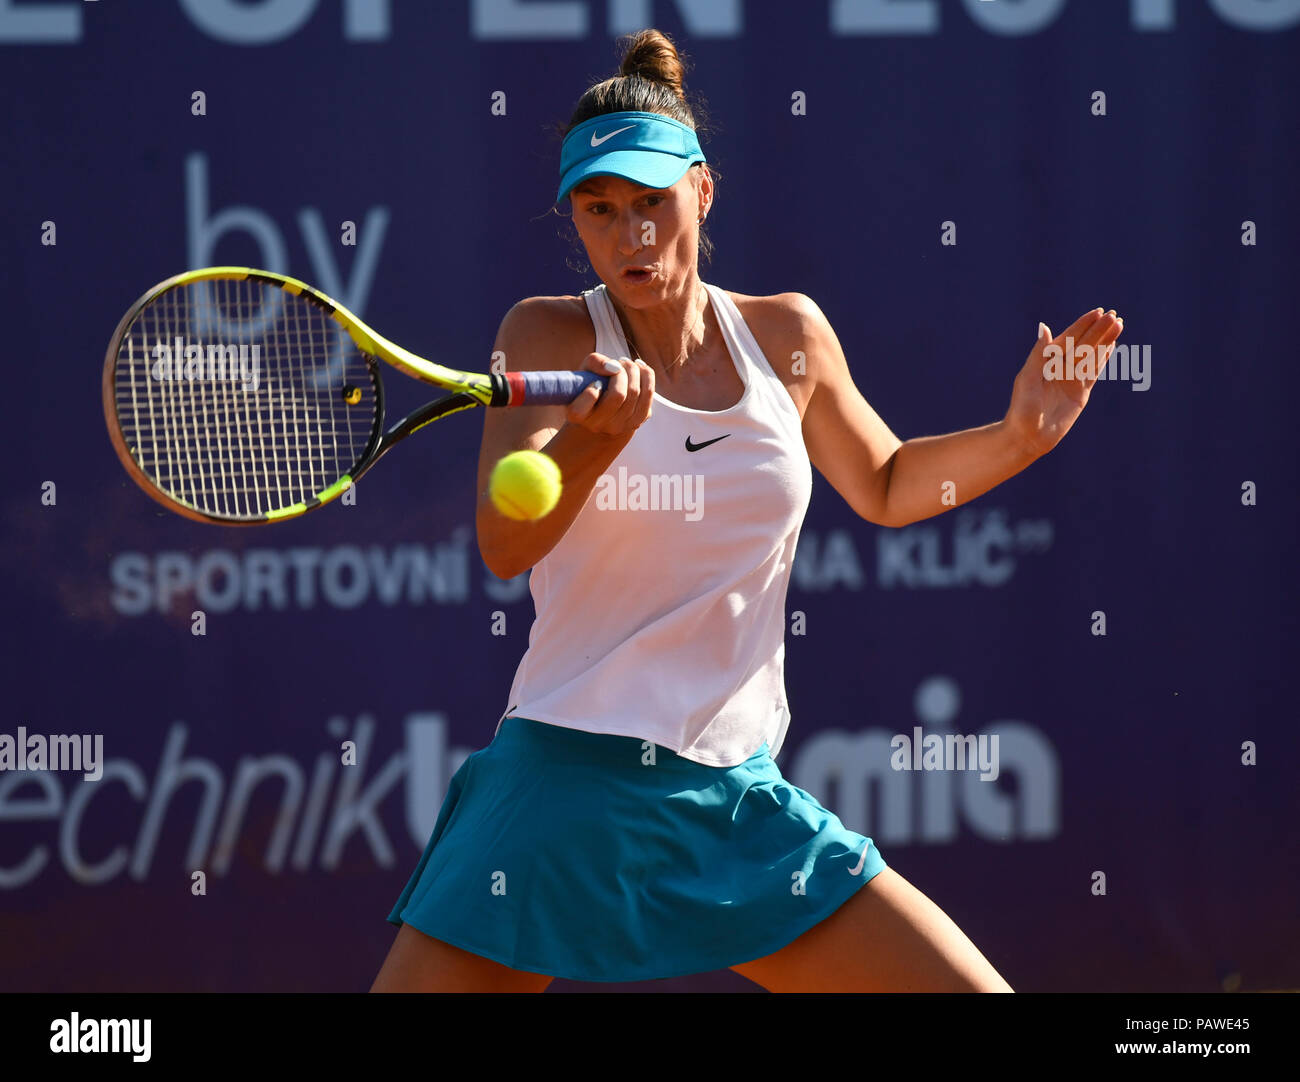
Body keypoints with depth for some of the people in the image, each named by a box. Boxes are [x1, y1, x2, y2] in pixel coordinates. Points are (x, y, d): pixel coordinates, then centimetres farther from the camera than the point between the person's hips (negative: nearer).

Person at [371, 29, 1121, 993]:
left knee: (974, 990, -5)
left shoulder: (787, 335, 6)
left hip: (738, 802, 3)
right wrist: (593, 442, -37)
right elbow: (504, 544, -19)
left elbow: (886, 486, 24)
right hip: (567, 787, -3)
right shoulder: (550, 336, -4)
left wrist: (1020, 435, 8)